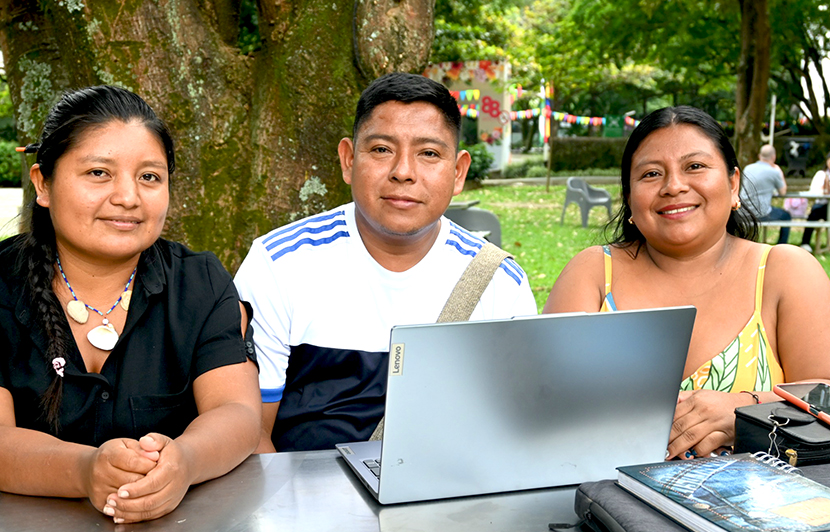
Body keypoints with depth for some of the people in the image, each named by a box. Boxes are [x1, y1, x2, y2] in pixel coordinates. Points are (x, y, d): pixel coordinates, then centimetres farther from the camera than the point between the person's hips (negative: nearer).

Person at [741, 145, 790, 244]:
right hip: (761, 214, -6)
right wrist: (780, 173, 16)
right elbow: (783, 192, 5)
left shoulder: (747, 168, 5)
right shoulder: (773, 172, -11)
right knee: (786, 216, 21)